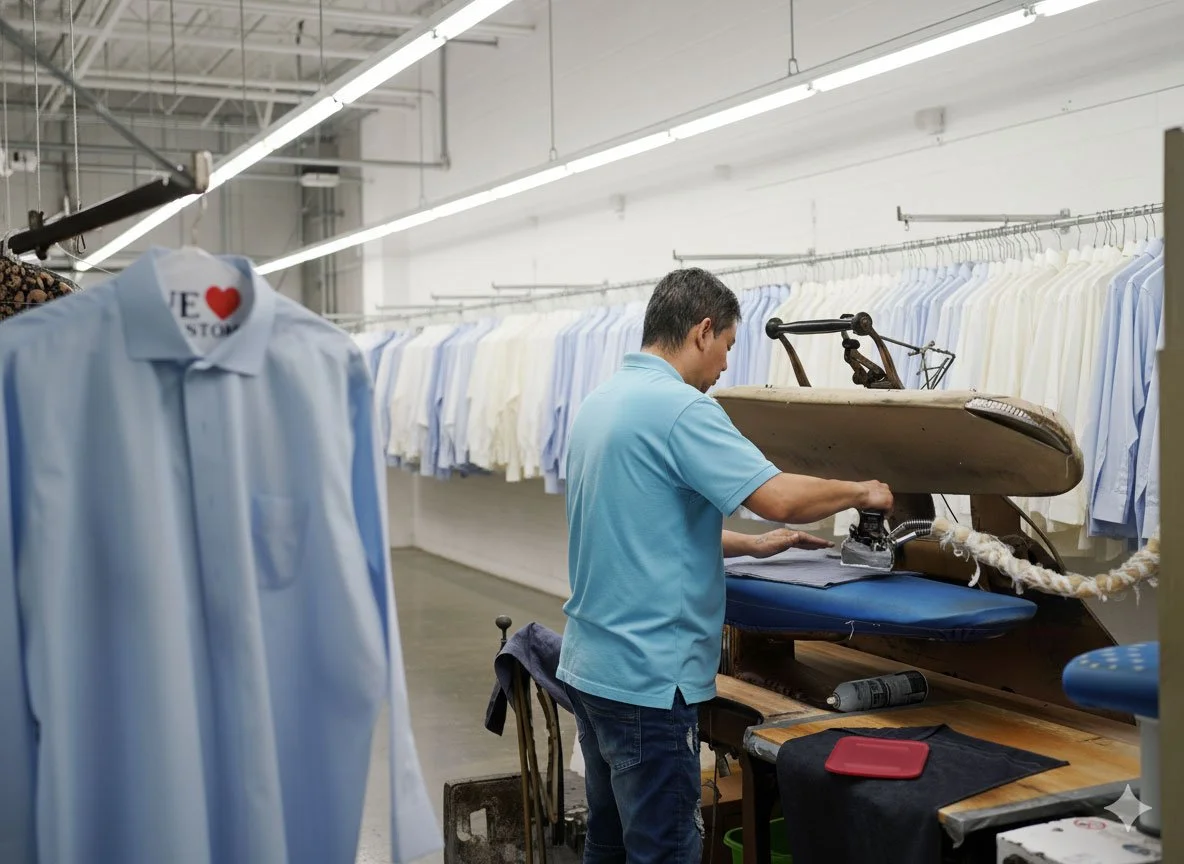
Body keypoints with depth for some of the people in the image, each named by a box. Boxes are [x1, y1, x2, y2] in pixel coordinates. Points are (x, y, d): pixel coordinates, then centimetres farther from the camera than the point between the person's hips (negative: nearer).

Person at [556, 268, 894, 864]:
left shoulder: (600, 402, 12)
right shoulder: (678, 408, -17)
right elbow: (779, 498, -24)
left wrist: (754, 545, 20)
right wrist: (861, 492, -5)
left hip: (590, 664, 10)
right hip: (647, 675, -9)